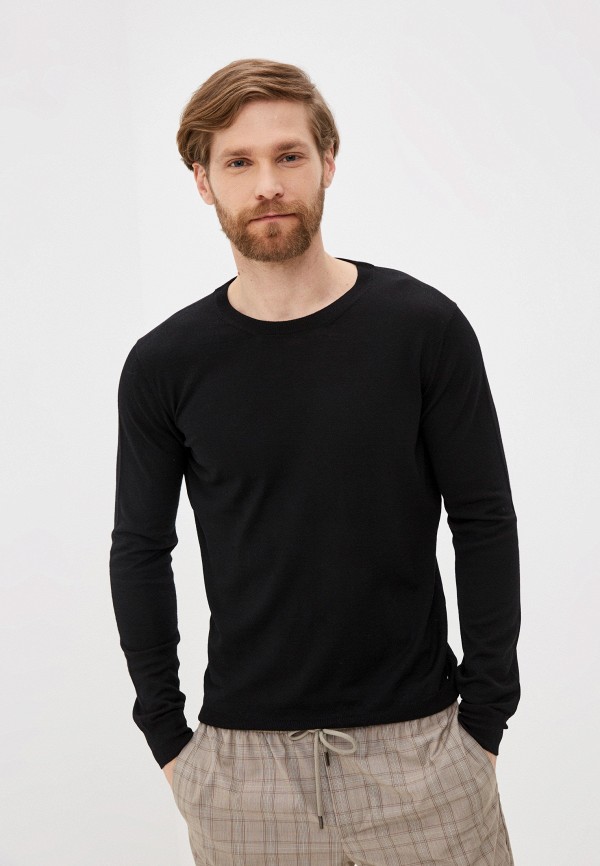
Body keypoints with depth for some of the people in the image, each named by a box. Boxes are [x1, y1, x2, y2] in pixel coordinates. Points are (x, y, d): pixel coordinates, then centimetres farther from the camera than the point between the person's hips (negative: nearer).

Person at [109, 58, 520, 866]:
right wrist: (166, 732, 3)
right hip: (242, 754, 1)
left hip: (418, 740, 0)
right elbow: (141, 550, 5)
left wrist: (485, 718, -3)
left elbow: (484, 523, -2)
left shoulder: (424, 327, -6)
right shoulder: (165, 364, -3)